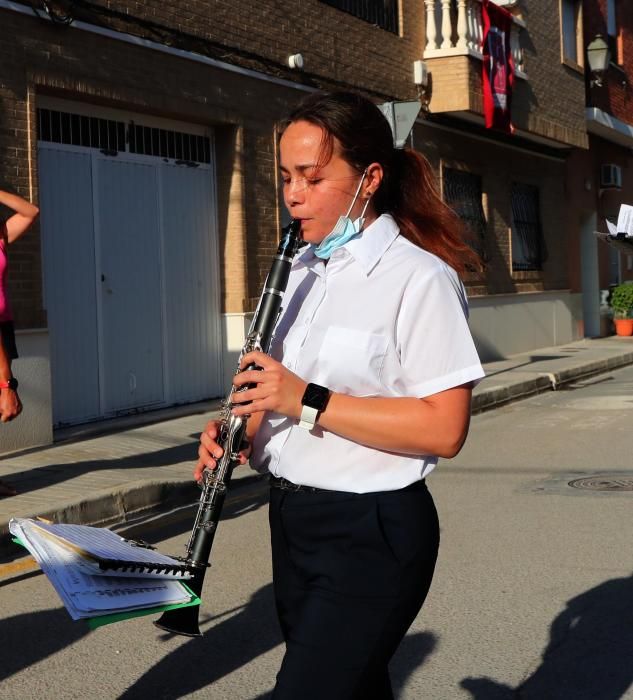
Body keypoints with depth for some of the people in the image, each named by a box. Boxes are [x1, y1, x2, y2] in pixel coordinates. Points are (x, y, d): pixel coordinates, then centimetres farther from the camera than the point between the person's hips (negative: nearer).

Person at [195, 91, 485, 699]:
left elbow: (444, 430, -20)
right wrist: (239, 428, 0)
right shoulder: (304, 272, 11)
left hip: (370, 536, -8)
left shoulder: (418, 279, -14)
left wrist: (309, 401, -25)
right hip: (293, 522, 8)